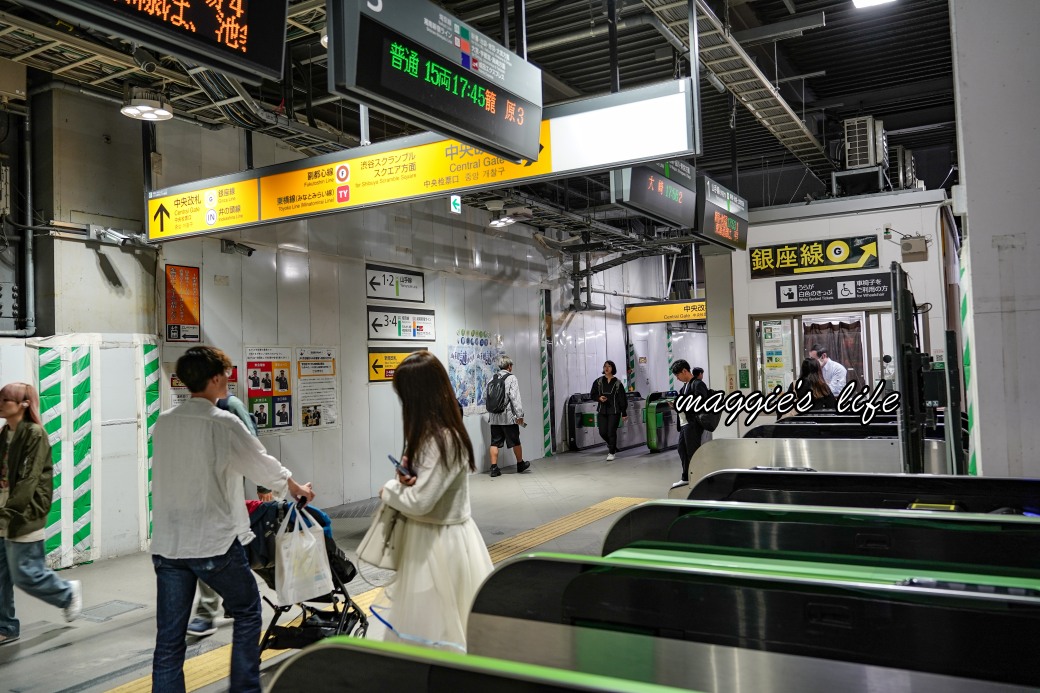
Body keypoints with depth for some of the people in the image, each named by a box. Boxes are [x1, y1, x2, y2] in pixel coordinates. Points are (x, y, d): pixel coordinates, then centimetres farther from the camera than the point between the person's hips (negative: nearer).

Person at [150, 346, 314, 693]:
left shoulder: (163, 423, 4)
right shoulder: (225, 423, -13)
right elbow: (264, 464, -1)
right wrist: (298, 489, 18)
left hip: (167, 545, 5)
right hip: (216, 542, -5)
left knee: (169, 638, 9)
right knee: (247, 613, 17)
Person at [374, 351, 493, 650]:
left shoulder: (440, 440, -24)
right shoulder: (442, 431, 6)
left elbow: (419, 502, -24)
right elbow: (425, 483, 16)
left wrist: (389, 489, -6)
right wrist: (406, 477, -6)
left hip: (438, 543, -9)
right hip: (434, 536, 9)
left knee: (433, 628, 4)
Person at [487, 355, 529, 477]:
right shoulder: (512, 378, -8)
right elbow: (515, 398, -13)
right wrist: (520, 415, -9)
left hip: (494, 417, 5)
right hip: (508, 416, -4)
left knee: (495, 443, 5)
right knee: (515, 442, 11)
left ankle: (494, 468, 1)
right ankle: (520, 464, 25)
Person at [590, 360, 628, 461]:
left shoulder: (617, 383, -3)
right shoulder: (598, 381, 4)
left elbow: (622, 399, -1)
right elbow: (592, 394, 9)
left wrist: (624, 413, -3)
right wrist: (599, 398, -13)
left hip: (614, 411, -3)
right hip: (602, 411, 3)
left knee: (611, 432, -3)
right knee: (602, 432, 4)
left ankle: (611, 452, 12)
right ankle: (611, 445, 34)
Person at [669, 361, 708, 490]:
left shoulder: (698, 384, -12)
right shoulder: (686, 385, 16)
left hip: (693, 424, -9)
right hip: (684, 423, 9)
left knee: (693, 451, -3)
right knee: (682, 449, 15)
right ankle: (686, 478, 26)